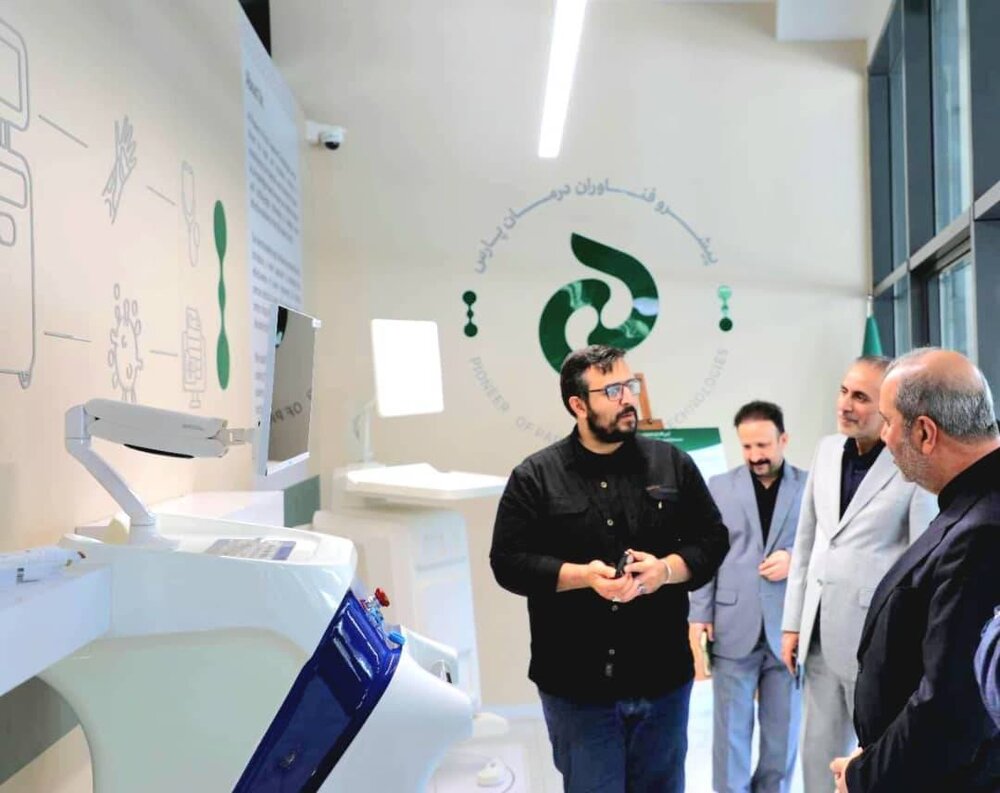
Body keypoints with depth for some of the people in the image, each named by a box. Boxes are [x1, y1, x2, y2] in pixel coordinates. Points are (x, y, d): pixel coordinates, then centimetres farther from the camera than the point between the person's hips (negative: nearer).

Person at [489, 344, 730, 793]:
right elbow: (508, 561, -6)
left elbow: (712, 539, 6)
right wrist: (583, 575, -20)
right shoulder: (535, 476, -4)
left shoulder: (672, 464, 4)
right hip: (576, 685, -2)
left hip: (662, 677, 3)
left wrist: (666, 569, -14)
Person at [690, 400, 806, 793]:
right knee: (731, 728, 8)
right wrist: (699, 614, -2)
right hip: (734, 627, 1)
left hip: (788, 628, 0)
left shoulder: (811, 486, 1)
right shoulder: (719, 486, 6)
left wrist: (796, 561, -17)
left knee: (784, 728, 12)